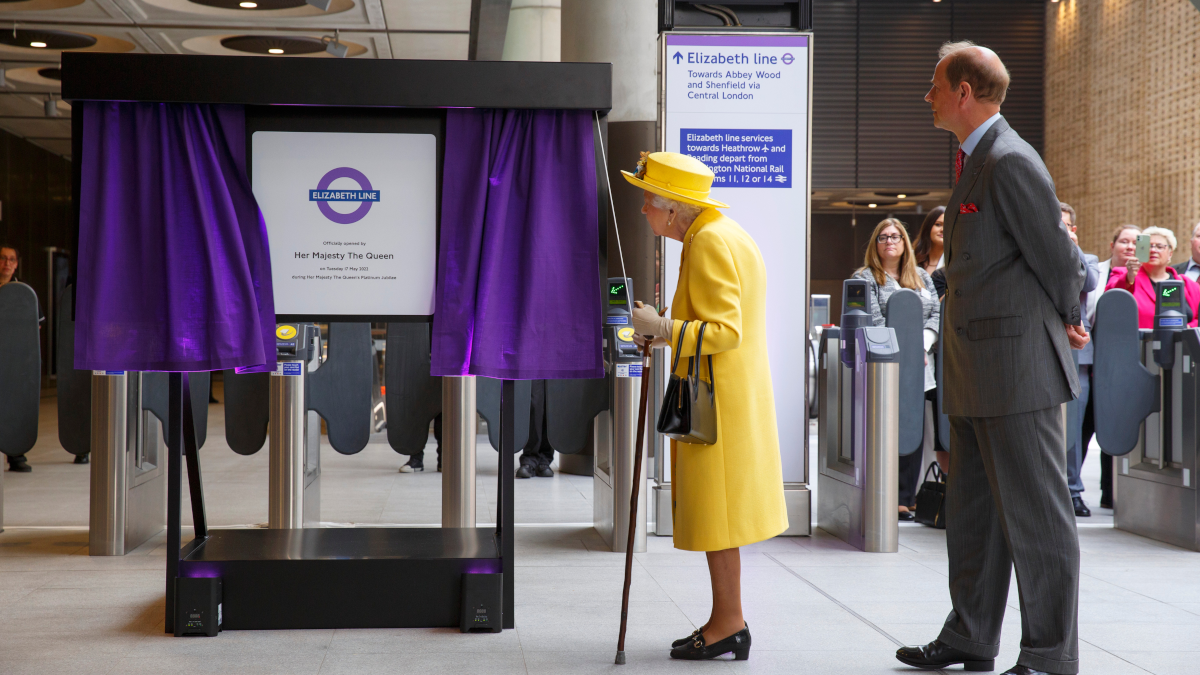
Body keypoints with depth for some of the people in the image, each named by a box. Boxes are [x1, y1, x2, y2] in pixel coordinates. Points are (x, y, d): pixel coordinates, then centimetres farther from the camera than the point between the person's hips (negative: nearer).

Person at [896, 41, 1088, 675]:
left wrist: (1067, 320, 4)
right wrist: (1067, 321, 18)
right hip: (977, 373, 10)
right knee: (971, 509, 17)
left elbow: (1055, 254, -12)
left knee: (1036, 514, -3)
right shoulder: (974, 160, 16)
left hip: (1017, 362, -10)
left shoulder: (1010, 161, -16)